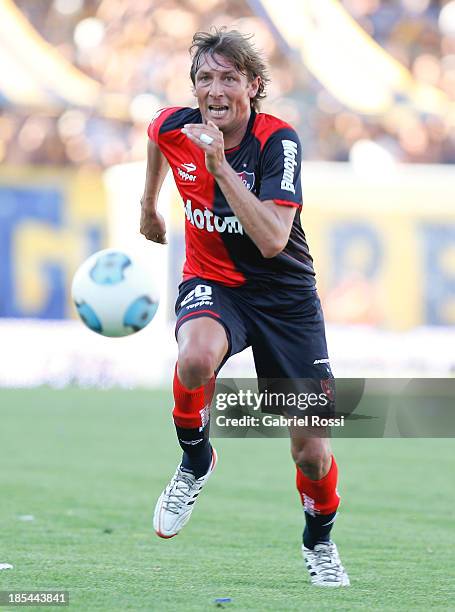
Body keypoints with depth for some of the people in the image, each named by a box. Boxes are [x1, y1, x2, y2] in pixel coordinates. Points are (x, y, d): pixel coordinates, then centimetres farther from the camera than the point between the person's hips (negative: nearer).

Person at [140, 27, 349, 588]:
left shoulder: (279, 141, -21)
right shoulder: (173, 127, -10)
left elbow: (273, 240, -33)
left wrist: (220, 166, -37)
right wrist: (148, 203, 31)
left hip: (284, 294, -1)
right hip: (212, 283, 1)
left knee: (311, 451, -3)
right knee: (195, 358, -37)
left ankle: (319, 542, 30)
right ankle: (195, 463, -7)